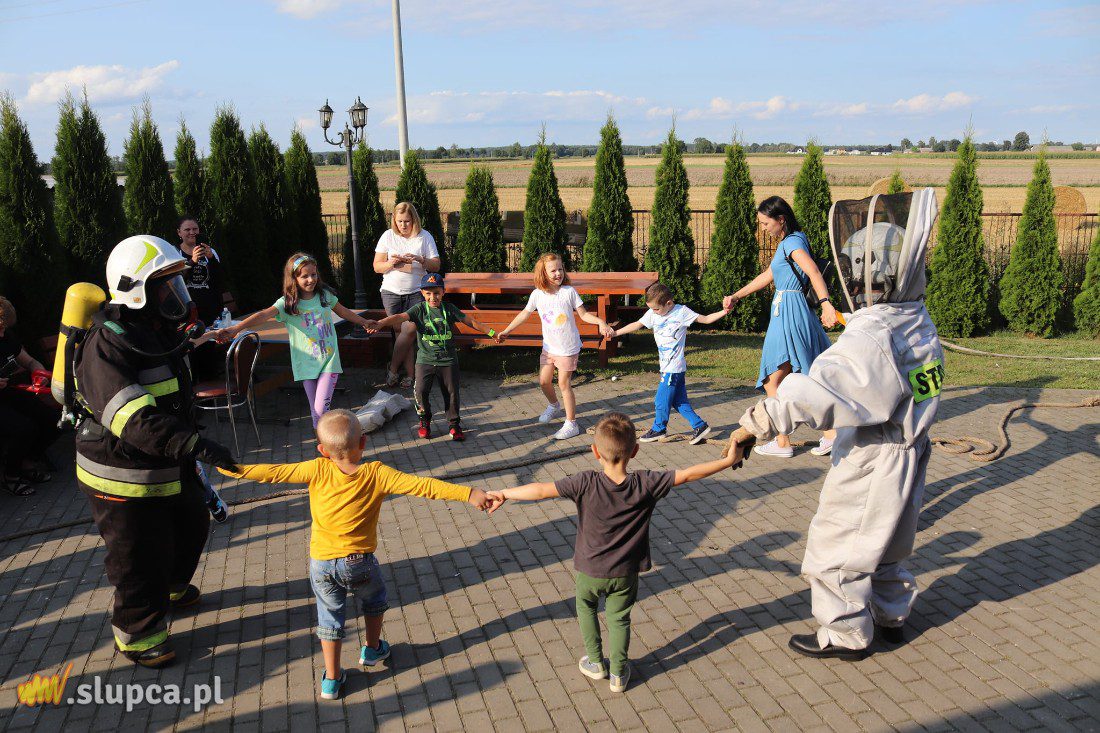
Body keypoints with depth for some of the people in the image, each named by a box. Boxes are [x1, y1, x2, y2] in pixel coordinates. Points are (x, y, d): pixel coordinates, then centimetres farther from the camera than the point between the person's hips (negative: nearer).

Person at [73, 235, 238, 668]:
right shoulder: (107, 347, -27)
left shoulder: (160, 334, 4)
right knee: (140, 559, 5)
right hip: (123, 477, -9)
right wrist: (193, 446, -49)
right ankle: (138, 635, 28)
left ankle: (171, 589, 54)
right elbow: (136, 421, -40)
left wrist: (191, 446, 26)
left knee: (191, 527, 27)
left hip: (169, 469, 10)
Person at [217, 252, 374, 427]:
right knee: (316, 413, 7)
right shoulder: (287, 303, -7)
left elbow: (344, 312, 20)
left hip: (329, 361, 0)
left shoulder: (325, 295, 2)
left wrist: (365, 322, 32)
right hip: (306, 363, 0)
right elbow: (263, 315, -23)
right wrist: (235, 329, -37)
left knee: (321, 409, -12)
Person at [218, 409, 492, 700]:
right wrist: (468, 494, -19)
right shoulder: (376, 474, -17)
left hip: (322, 563, 1)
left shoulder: (318, 470, -13)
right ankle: (372, 649, 46)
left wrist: (234, 470, 6)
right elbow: (421, 485, -19)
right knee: (374, 600, 29)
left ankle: (332, 679, 28)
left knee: (330, 616, 20)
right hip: (360, 562, -1)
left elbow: (275, 472, -8)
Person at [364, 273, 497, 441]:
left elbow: (470, 321, 8)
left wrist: (491, 332, 11)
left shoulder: (449, 309, 0)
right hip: (425, 359, -1)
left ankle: (454, 423, 24)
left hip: (448, 359, 1)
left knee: (451, 392, 5)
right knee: (421, 391, -10)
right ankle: (424, 421, 15)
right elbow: (401, 317, -19)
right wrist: (380, 323, -35)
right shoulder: (419, 309, -4)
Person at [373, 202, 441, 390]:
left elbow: (436, 266, -2)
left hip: (416, 292, -1)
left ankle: (392, 370, -4)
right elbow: (377, 267, 1)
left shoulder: (425, 237, 0)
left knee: (409, 330, -16)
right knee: (402, 332, -4)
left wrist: (420, 260, -20)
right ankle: (410, 373, 2)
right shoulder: (388, 236, 2)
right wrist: (392, 264, -19)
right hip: (392, 292, 1)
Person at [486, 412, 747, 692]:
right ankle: (618, 674, 32)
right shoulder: (645, 484, -22)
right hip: (625, 573, 1)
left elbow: (541, 490, -24)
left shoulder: (585, 484, -25)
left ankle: (596, 662, 34)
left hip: (590, 569, -1)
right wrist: (728, 460, -7)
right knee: (618, 618, 22)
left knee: (586, 607, 28)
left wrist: (503, 494, -11)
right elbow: (688, 474, -17)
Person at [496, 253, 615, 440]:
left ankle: (571, 424, 11)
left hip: (568, 347, -4)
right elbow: (525, 314, 8)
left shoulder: (569, 291, -14)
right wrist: (506, 331, 10)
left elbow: (584, 314, -7)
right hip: (549, 346, 4)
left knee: (564, 384, -1)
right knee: (544, 381, 14)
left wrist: (600, 322, -25)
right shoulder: (537, 294, -7)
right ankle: (554, 405, 47)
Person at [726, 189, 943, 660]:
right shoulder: (919, 324, -2)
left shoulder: (869, 340, -30)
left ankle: (846, 635, 24)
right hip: (908, 458, 9)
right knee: (885, 541, 27)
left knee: (837, 549, 9)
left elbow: (811, 393, -37)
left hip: (869, 466, -9)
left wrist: (755, 424, -31)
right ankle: (891, 616, 44)